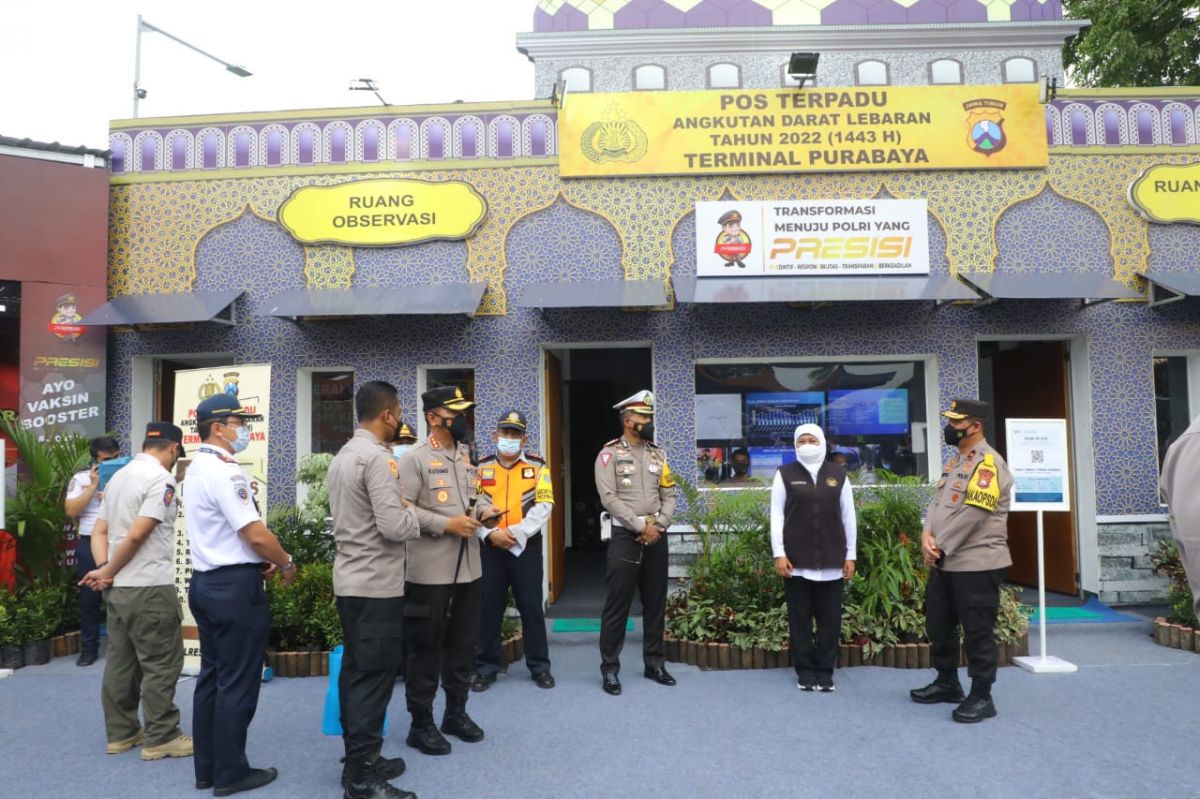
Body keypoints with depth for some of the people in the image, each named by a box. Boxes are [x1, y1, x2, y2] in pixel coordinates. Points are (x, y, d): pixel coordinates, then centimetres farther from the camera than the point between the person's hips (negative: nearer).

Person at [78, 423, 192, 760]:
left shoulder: (118, 476, 14)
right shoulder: (161, 479, -15)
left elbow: (99, 531, 11)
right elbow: (137, 535, -19)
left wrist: (104, 569, -2)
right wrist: (108, 572, -7)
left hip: (118, 587, 9)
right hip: (150, 587, -9)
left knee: (120, 660, 15)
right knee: (161, 663, 0)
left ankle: (121, 733, 24)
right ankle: (160, 738, 6)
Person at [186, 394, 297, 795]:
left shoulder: (197, 468, 13)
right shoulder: (224, 472, -19)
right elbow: (256, 534, -21)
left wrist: (259, 561, 14)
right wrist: (285, 564, -5)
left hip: (207, 581, 10)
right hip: (234, 586, -10)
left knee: (212, 676, 16)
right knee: (237, 683, 1)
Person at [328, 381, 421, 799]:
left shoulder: (342, 455, 12)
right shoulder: (378, 458, -18)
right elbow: (395, 527, -23)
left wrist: (399, 507, 14)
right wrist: (413, 512, -3)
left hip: (349, 580, 10)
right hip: (376, 585, -10)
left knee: (355, 671, 15)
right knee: (374, 676, -3)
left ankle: (358, 759, 25)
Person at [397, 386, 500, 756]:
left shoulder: (467, 455, 12)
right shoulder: (415, 458, -11)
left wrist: (484, 510, 1)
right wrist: (446, 524, -20)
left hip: (469, 566, 7)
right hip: (430, 570, -7)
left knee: (463, 642, 16)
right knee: (426, 646, 4)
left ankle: (456, 712, 31)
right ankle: (421, 723, 17)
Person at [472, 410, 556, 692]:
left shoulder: (537, 466, 2)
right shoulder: (481, 467, 6)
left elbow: (544, 506, -6)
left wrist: (517, 532, -16)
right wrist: (489, 533, -14)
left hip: (526, 547, -1)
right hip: (490, 546, 1)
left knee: (532, 607, 3)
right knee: (489, 608, 7)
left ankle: (540, 666, 16)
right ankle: (486, 668, 18)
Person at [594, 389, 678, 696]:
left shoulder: (657, 455, 11)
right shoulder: (610, 453, -4)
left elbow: (669, 495, 8)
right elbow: (609, 498, -13)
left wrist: (658, 526, -7)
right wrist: (641, 527, -15)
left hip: (656, 538, 5)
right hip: (625, 537, -5)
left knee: (656, 603, 12)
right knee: (617, 605, -2)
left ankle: (654, 663, 24)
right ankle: (610, 669, 8)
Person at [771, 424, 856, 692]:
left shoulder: (838, 474, 7)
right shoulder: (785, 474, 2)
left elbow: (848, 516, 9)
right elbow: (777, 515, 0)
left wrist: (850, 555, 5)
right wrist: (779, 553, -7)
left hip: (832, 560, 2)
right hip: (796, 560, -1)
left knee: (830, 619, 5)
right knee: (800, 617, 5)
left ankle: (825, 671, 17)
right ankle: (805, 671, 16)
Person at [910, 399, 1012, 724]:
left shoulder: (988, 463, -16)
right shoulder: (954, 460, 14)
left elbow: (971, 515, -21)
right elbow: (937, 501, 10)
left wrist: (940, 548, -15)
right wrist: (927, 535, -7)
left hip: (976, 563, -10)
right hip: (945, 562, 10)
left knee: (977, 632, 1)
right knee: (938, 624, 18)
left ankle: (981, 698, 14)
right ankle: (947, 683, 34)